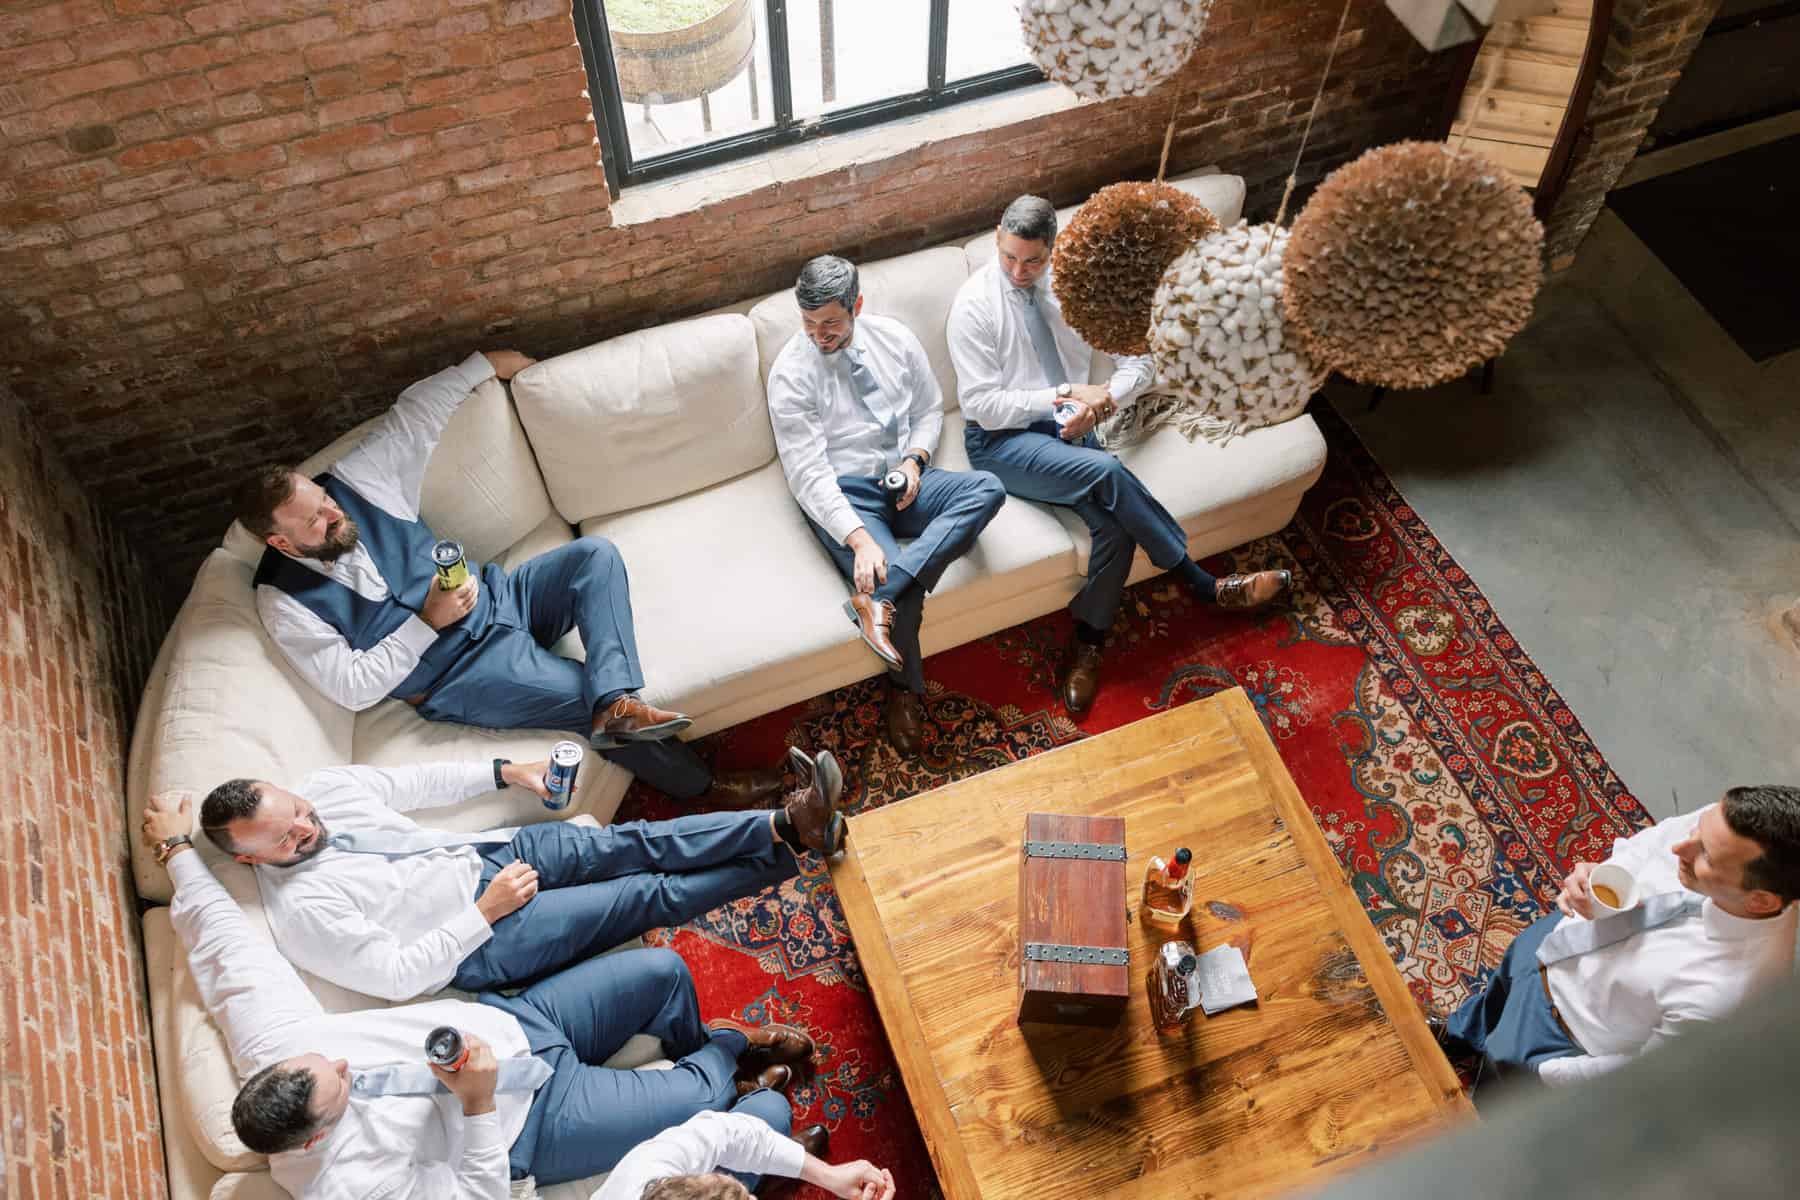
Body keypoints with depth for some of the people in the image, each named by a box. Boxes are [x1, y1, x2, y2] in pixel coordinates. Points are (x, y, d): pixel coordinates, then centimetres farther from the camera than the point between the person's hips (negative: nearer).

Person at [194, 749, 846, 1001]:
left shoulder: (323, 785, 0)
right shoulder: (302, 911, -18)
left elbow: (416, 783, 14)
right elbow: (397, 976, -18)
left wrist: (505, 771, 8)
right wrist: (485, 913, -20)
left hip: (490, 853, 6)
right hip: (483, 944, -6)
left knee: (638, 843, -13)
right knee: (651, 895, -13)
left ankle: (791, 823, -17)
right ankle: (789, 853, -5)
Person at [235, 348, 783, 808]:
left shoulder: (352, 482, -5)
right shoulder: (284, 602, -14)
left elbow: (416, 412, 6)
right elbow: (352, 687, -15)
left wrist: (486, 364, 5)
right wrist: (427, 623, -21)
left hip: (497, 596, 6)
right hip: (461, 673, -6)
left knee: (594, 554, -17)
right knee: (589, 699, -19)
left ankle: (616, 703, -32)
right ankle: (701, 786, 2)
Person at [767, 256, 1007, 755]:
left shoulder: (894, 338, 2)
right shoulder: (790, 373, -11)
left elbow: (929, 409, 14)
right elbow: (808, 473, -17)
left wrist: (915, 459, -8)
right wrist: (859, 539, -30)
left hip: (906, 479, 5)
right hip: (842, 495, -5)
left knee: (987, 489, -25)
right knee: (904, 591, -29)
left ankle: (878, 596, -34)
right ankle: (906, 692, -4)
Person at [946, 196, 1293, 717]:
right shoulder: (974, 303, -9)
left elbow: (1141, 360, 6)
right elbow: (980, 404, -15)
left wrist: (1102, 400, -16)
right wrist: (1065, 394, -19)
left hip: (1070, 427, 5)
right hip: (1003, 441, -4)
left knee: (1114, 520, -25)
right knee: (1108, 473, -31)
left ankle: (1086, 644, -7)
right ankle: (1206, 586, -14)